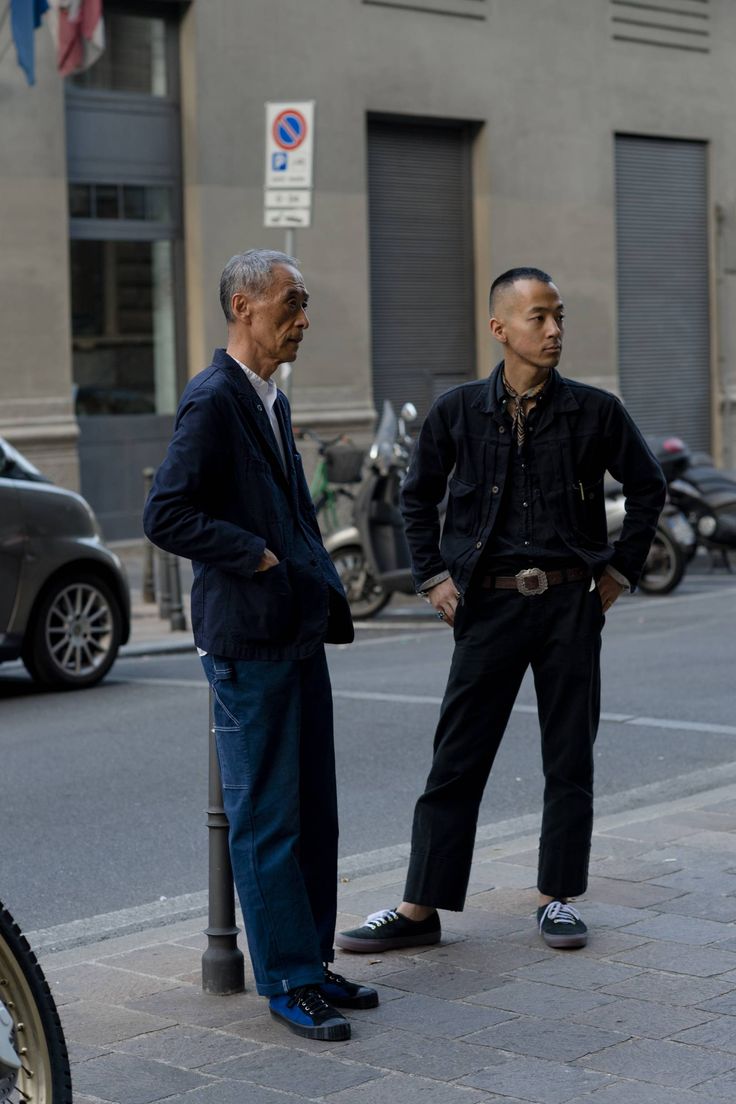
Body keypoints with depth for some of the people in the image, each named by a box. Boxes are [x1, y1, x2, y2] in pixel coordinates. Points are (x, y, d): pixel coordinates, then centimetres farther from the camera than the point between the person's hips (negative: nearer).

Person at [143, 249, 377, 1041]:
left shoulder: (269, 401, 17)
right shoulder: (212, 401, -12)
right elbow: (165, 515, -19)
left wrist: (325, 594, 13)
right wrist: (258, 557, -17)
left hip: (298, 633, 9)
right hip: (248, 641, -9)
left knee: (313, 811, 13)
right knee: (267, 818, -2)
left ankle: (311, 963, 23)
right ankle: (288, 981, 6)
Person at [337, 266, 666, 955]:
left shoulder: (594, 412, 1)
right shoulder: (458, 412, 1)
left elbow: (647, 487, 13)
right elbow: (418, 497, 14)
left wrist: (621, 569, 7)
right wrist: (433, 577, 6)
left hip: (570, 604, 1)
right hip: (489, 605, 0)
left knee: (570, 757, 7)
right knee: (456, 760, 1)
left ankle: (557, 897, 20)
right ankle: (421, 907, 6)